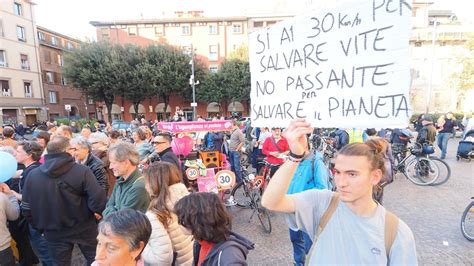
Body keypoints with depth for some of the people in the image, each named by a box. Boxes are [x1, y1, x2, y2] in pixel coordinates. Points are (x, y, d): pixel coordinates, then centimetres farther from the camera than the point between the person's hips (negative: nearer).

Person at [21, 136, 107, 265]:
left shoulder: (33, 175, -10)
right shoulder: (82, 171, -23)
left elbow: (26, 208, -2)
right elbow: (98, 201, -26)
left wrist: (39, 226, 14)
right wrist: (98, 211, -4)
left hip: (54, 233, 4)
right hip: (83, 228, -3)